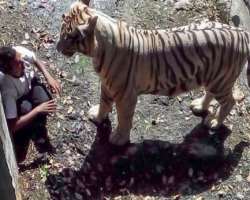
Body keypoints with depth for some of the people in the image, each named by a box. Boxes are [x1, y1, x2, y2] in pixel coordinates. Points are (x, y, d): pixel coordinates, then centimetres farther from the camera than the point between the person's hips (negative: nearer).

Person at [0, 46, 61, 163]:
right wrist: (38, 110, -39)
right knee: (26, 108, -32)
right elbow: (12, 127, -40)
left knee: (45, 100, -23)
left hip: (30, 83, 4)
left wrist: (49, 77, -21)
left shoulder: (20, 52, -34)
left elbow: (37, 61, -6)